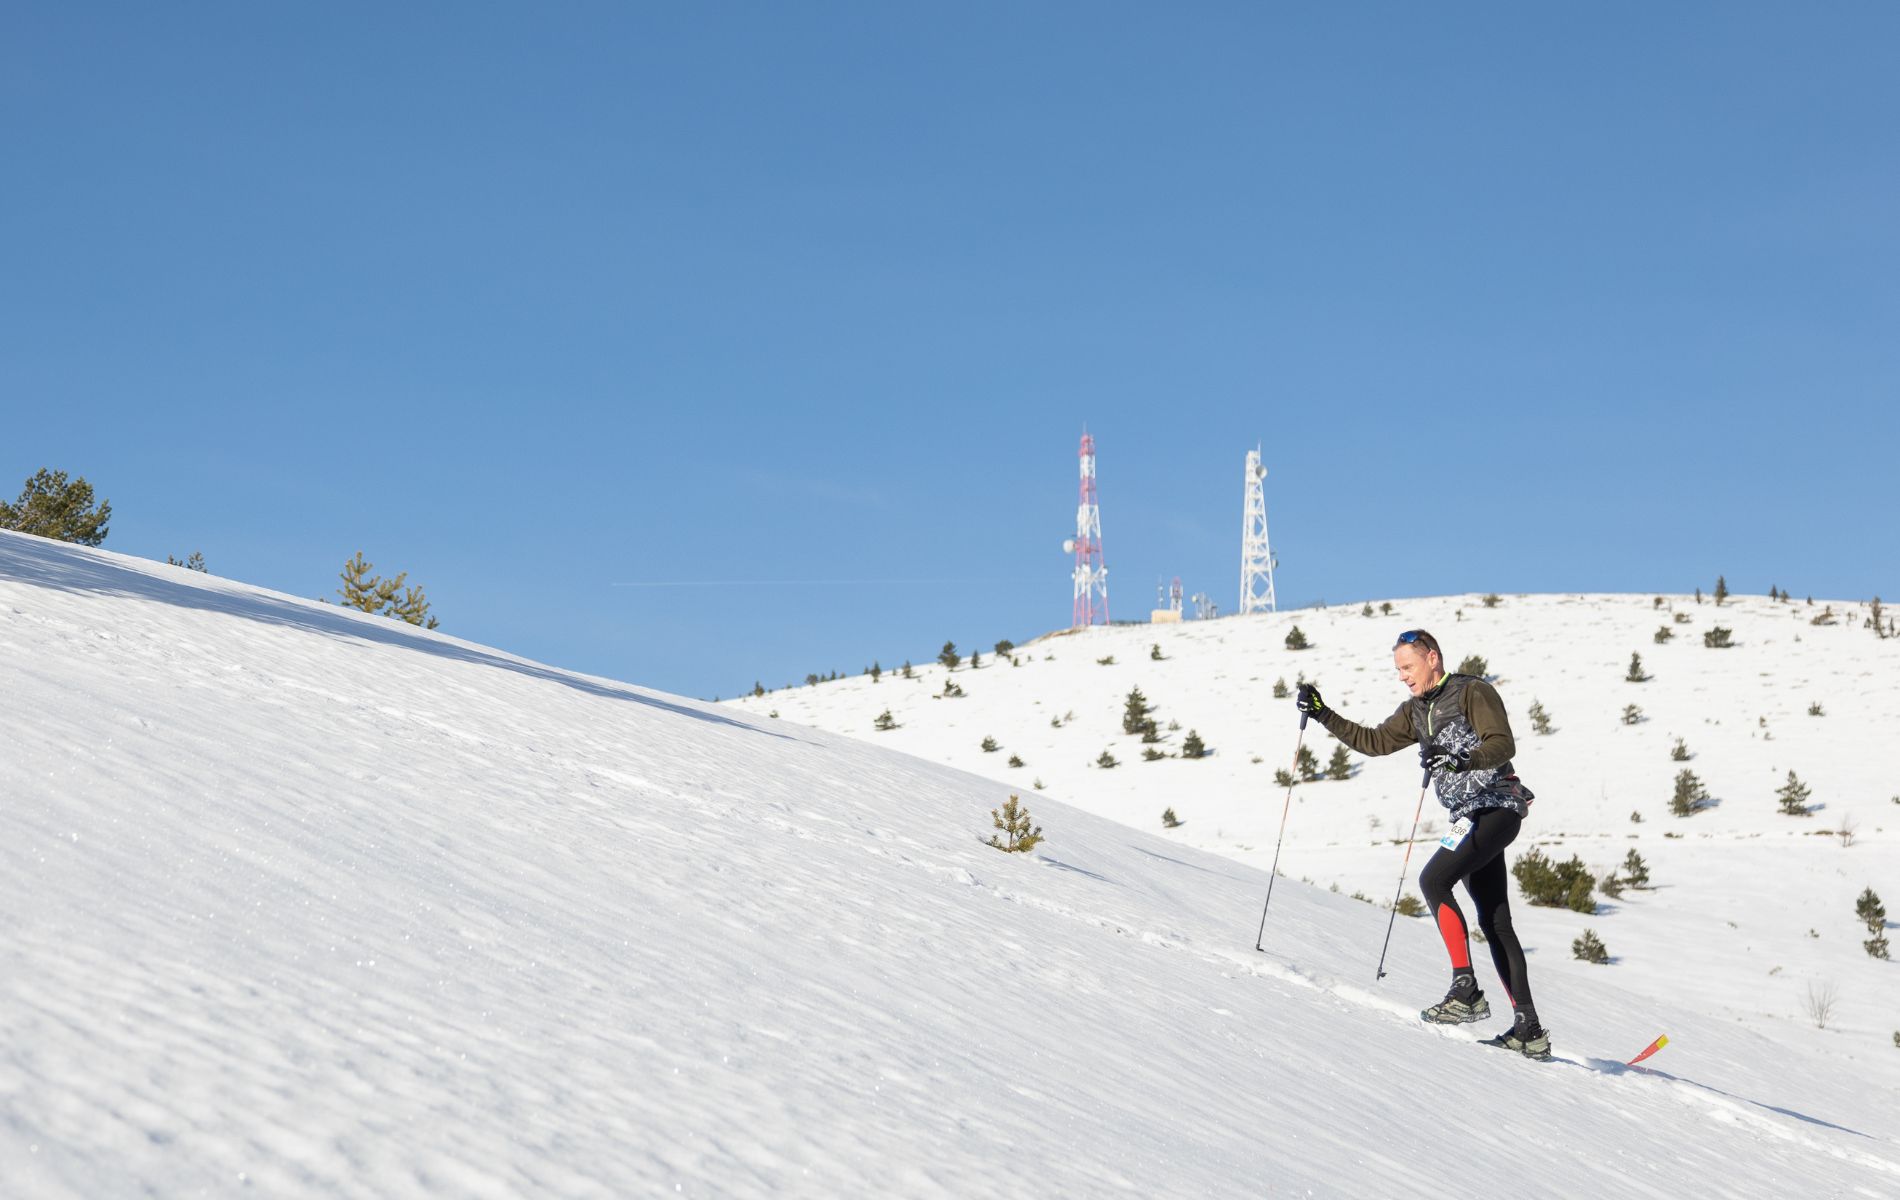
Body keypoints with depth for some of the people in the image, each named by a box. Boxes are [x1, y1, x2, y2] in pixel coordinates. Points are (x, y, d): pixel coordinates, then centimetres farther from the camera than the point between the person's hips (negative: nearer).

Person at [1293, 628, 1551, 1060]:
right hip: (1470, 815, 9)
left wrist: (1460, 760, -34)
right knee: (1494, 922, 5)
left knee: (1433, 880, -22)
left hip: (1496, 806, -9)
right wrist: (1323, 715, 15)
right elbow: (1374, 741, 22)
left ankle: (1466, 990, -23)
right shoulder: (1417, 711, 16)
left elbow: (1503, 745, -18)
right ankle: (1528, 1029, 4)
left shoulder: (1473, 692, -7)